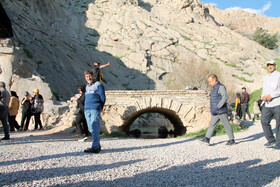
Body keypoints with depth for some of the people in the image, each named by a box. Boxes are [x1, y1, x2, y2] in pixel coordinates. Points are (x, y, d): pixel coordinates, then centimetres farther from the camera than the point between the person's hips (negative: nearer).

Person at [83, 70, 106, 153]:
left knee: (94, 128, -14)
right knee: (91, 128, 7)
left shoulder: (98, 85, 0)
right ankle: (98, 145, 15)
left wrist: (100, 108, -4)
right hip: (87, 109, 8)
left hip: (95, 109, -7)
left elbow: (103, 97, -2)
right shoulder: (87, 87, 21)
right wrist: (86, 107, 14)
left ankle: (95, 147, -16)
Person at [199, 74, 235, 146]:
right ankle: (206, 139, 1)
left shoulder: (221, 87, -12)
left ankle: (232, 140, 10)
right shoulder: (215, 88, 18)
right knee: (212, 124, 3)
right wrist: (212, 107, 21)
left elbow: (225, 97, -24)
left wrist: (218, 106, -23)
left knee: (227, 126, 0)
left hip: (221, 111, -9)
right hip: (215, 113, 9)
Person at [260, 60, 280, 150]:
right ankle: (271, 141, 7)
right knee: (264, 121, -5)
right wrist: (263, 97, 1)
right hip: (267, 104, 6)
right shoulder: (266, 78, 22)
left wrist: (271, 95, -18)